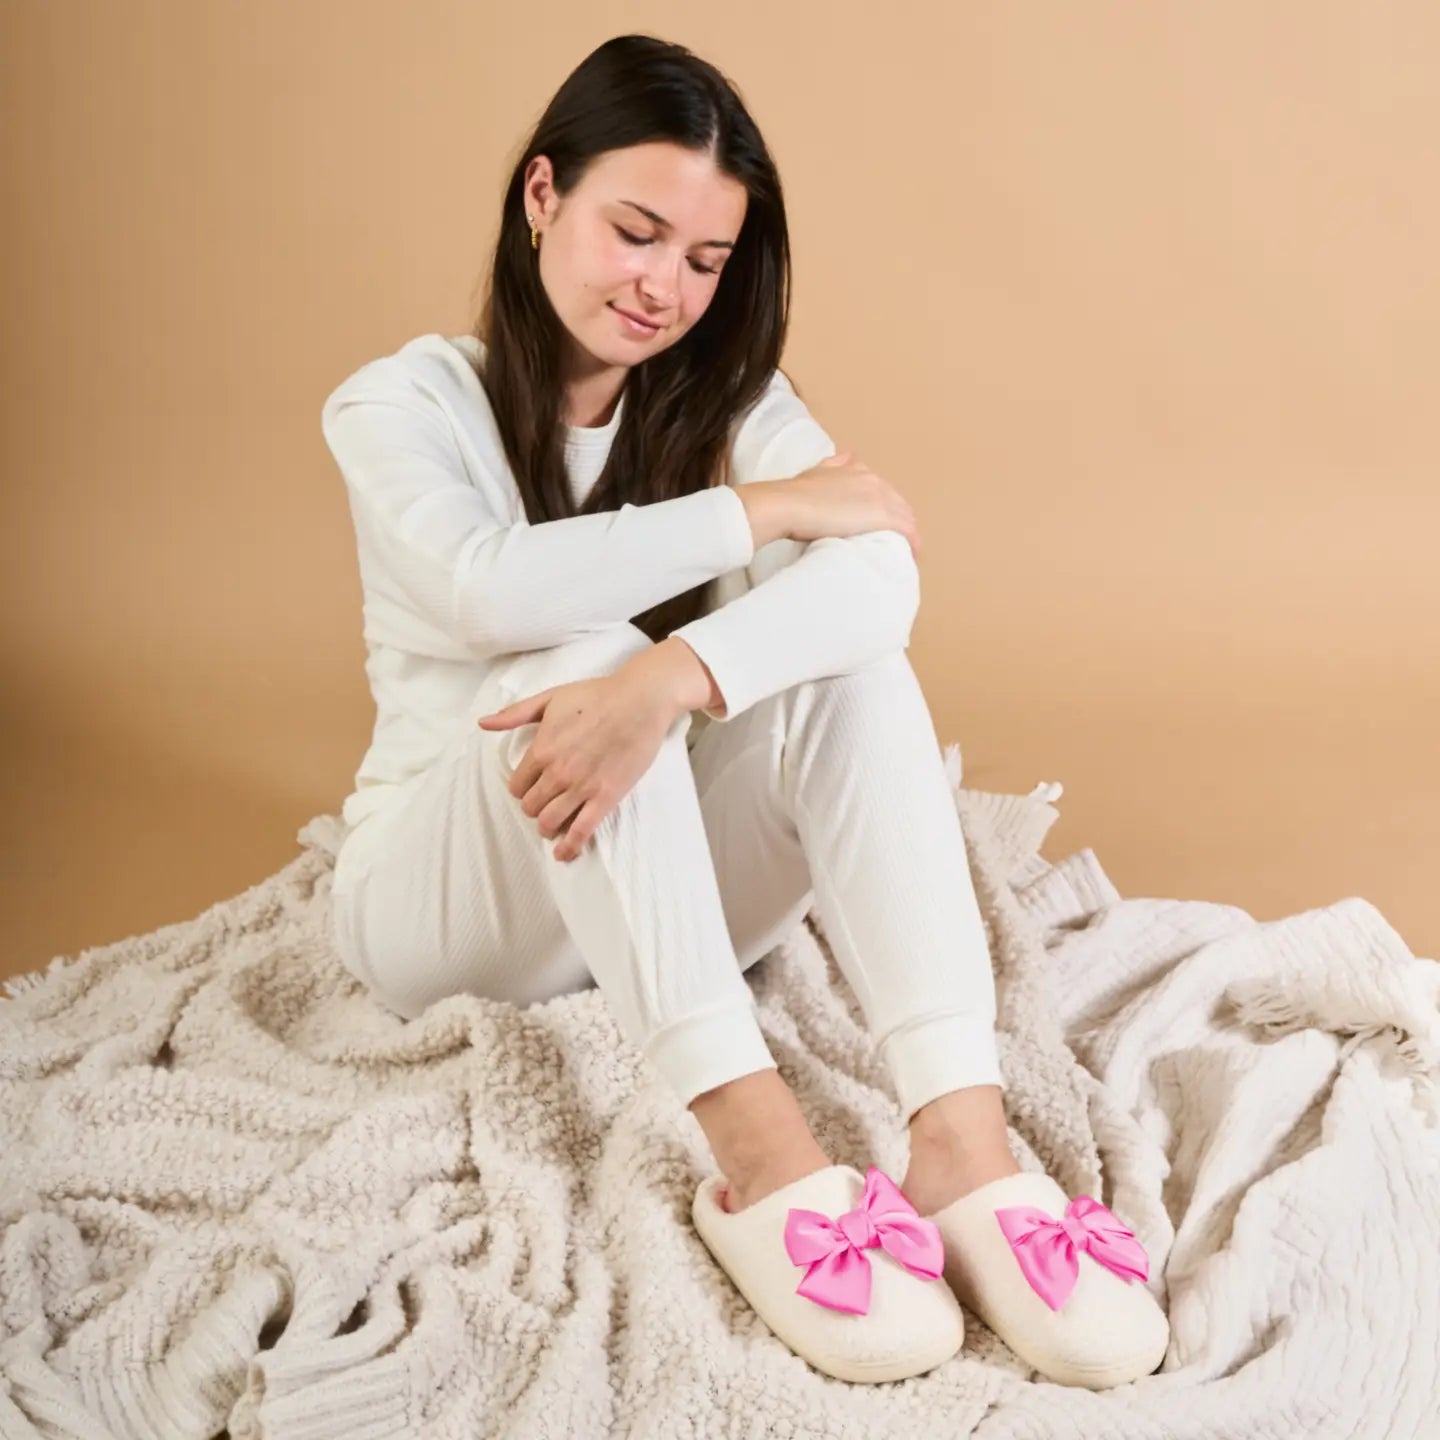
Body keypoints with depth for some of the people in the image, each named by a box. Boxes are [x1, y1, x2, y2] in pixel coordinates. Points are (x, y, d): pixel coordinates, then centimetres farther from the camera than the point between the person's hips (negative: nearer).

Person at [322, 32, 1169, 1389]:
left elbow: (879, 573, -22)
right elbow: (497, 586, -30)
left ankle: (959, 1132, -39)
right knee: (585, 658, -33)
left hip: (667, 898, 3)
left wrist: (668, 682, -40)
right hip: (447, 905, -3)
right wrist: (763, 509, -22)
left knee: (848, 664, -24)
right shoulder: (400, 403, -7)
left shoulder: (730, 399, 0)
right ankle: (754, 1144, -44)